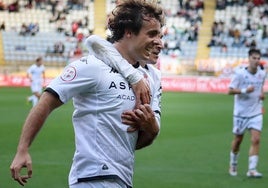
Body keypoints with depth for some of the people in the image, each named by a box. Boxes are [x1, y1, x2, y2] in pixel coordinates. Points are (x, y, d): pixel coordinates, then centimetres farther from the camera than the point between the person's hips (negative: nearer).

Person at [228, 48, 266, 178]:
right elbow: (230, 90, -12)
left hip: (256, 112, 2)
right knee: (238, 140, 11)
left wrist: (262, 93, 2)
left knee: (256, 139, -13)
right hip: (241, 112, -2)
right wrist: (244, 90, -26)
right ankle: (233, 165, 33)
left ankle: (252, 169, -12)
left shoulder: (262, 74, 1)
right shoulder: (240, 74, -12)